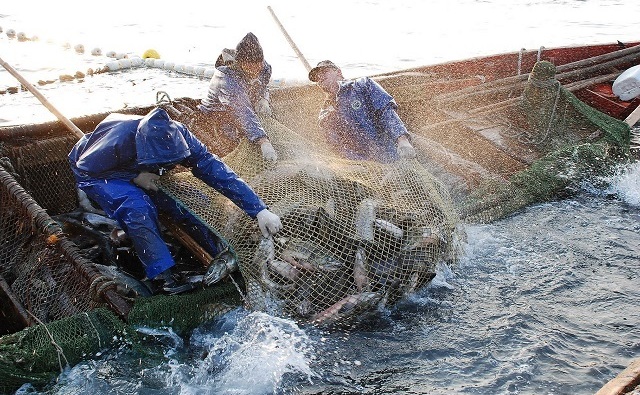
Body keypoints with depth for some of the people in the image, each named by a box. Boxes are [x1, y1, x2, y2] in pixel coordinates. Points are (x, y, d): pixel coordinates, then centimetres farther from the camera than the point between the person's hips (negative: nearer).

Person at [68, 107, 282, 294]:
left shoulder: (177, 135, -30)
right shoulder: (118, 142, -41)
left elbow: (212, 167, -32)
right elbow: (84, 168, -24)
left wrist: (259, 210, -37)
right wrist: (134, 177, -31)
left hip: (134, 171, 5)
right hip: (92, 173, -5)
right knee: (137, 208, -33)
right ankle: (165, 277, -28)